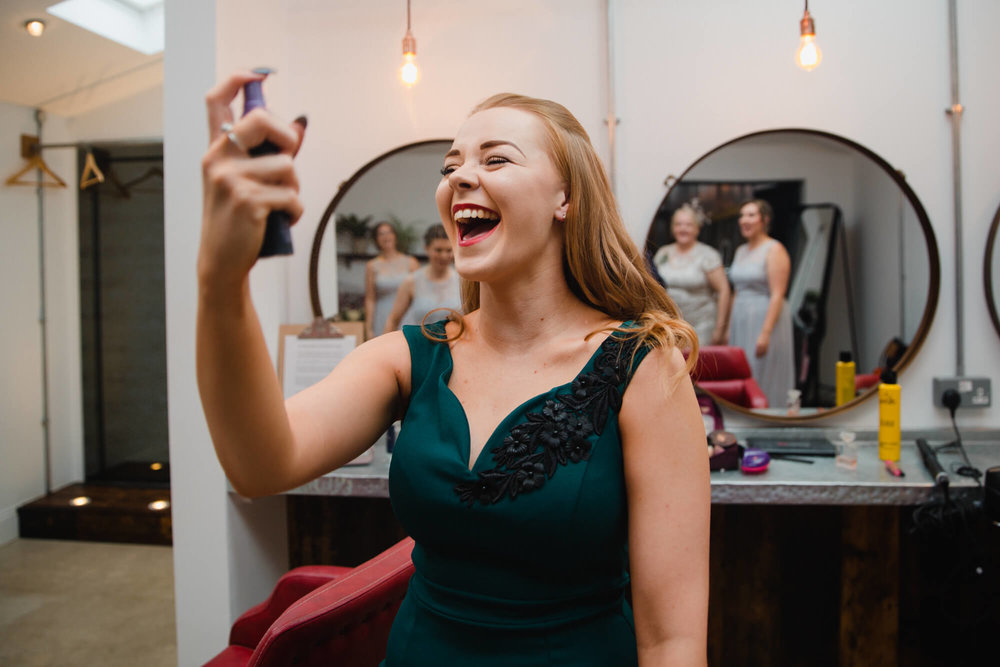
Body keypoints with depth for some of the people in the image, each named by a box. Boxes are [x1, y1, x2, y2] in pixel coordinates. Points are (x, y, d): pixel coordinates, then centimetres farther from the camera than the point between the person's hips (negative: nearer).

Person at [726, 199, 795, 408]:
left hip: (765, 318, -8)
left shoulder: (774, 250, -9)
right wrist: (729, 328, 14)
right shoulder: (741, 251, 15)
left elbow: (777, 295, -16)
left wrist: (766, 332, -22)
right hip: (741, 321, 8)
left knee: (763, 383, -4)